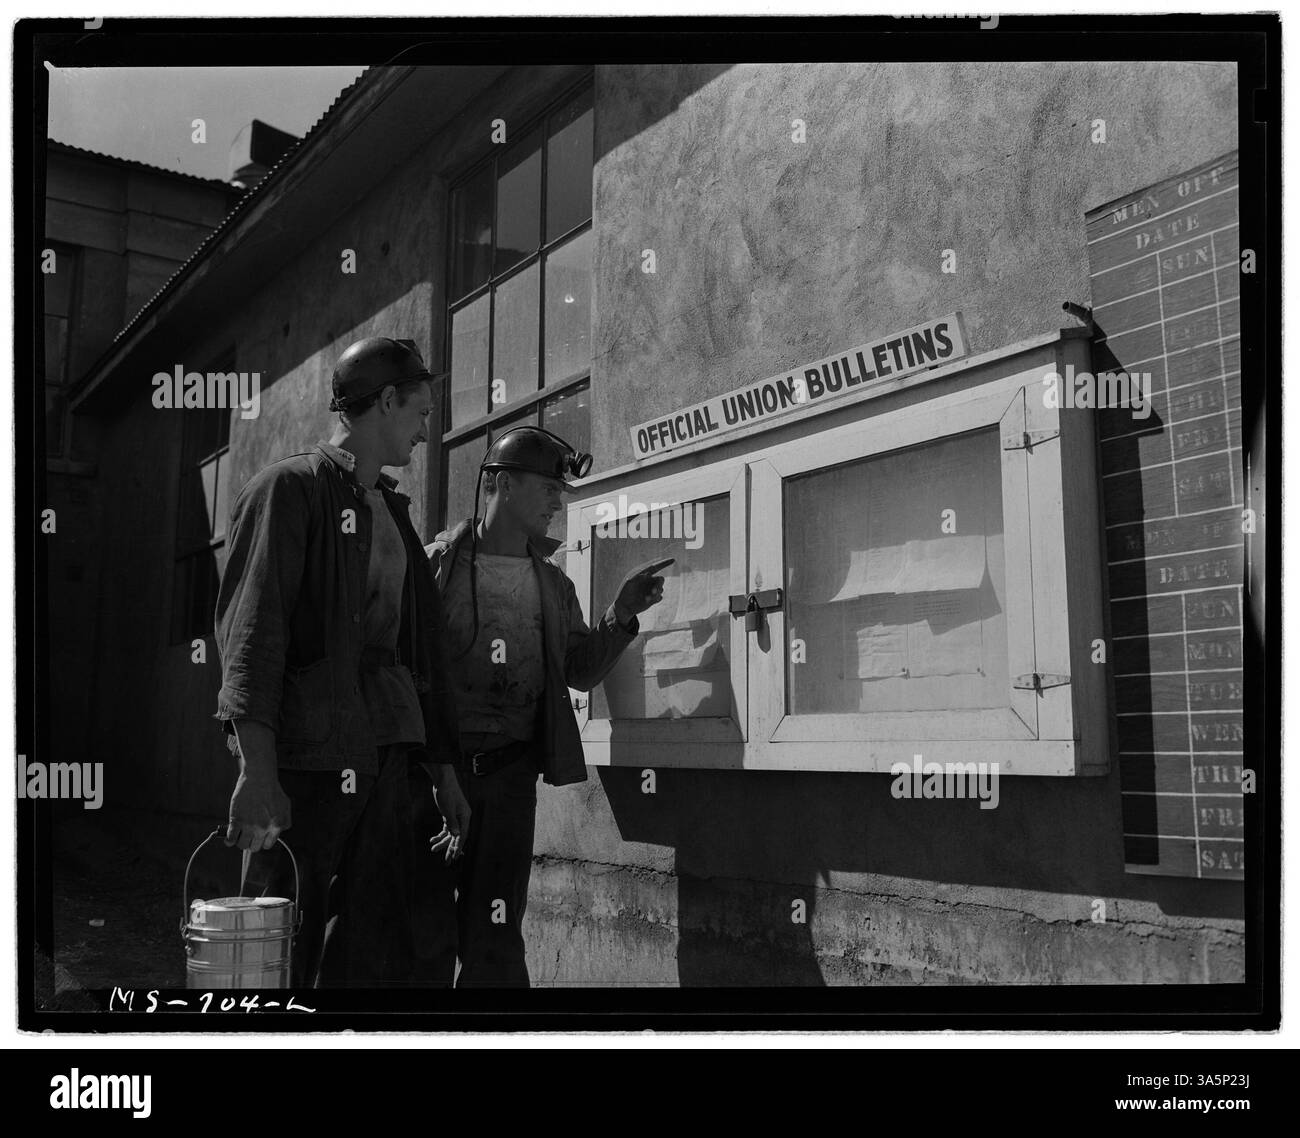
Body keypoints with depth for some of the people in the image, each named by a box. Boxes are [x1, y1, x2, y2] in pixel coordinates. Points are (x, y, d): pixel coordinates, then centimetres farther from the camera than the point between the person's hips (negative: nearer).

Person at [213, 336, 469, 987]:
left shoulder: (392, 512, 21)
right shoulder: (291, 488, -2)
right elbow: (250, 630, -12)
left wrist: (444, 771, 19)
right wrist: (256, 770, -22)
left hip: (387, 758, 7)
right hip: (305, 756, -7)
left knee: (379, 956, 7)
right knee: (278, 958, -2)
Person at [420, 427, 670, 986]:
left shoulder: (551, 583, 13)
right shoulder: (437, 563, -1)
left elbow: (580, 671, 14)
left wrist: (620, 615, -1)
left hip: (510, 771, 4)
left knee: (496, 936, 7)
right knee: (426, 929, 4)